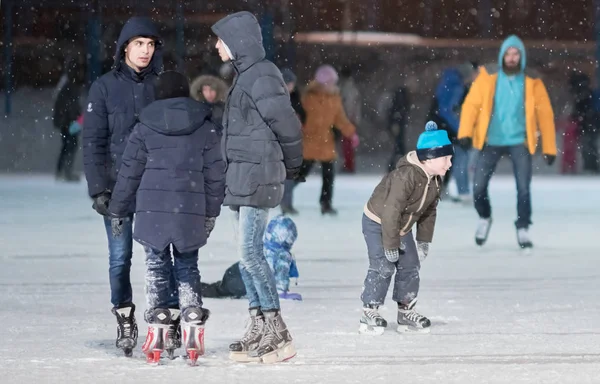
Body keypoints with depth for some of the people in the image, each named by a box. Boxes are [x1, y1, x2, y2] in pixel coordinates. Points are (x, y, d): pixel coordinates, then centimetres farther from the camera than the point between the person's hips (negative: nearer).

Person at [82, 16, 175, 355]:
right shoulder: (105, 87, 2)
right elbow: (94, 141, 1)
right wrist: (98, 188, -6)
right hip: (118, 185, -1)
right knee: (120, 257, 1)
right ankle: (125, 319, 16)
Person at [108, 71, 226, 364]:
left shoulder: (144, 129, 2)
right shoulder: (207, 129, 5)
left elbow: (129, 173, 5)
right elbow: (215, 175, 7)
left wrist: (117, 211, 14)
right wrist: (211, 213, 16)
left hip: (152, 212, -1)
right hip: (192, 213, 1)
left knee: (156, 266, 7)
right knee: (187, 267, 12)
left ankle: (158, 327, 0)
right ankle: (193, 324, -2)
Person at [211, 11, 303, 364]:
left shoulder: (261, 77, -15)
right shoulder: (246, 76, 16)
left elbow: (287, 125, -15)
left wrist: (291, 166, -1)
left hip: (258, 176, -10)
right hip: (243, 177, 10)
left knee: (251, 253, -11)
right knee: (248, 254, 9)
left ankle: (278, 334, -10)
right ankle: (260, 326, 13)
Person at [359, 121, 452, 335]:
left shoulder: (435, 181, -4)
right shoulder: (405, 176, -33)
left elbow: (429, 211, 9)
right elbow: (391, 211, -32)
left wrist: (424, 240, 8)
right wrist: (391, 245, -28)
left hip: (401, 228, 8)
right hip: (377, 223, -8)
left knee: (410, 267, 5)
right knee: (383, 267, -16)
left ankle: (406, 311, 15)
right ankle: (369, 313, -9)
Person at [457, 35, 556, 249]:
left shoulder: (532, 82, -1)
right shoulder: (488, 76, -1)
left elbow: (545, 115, 3)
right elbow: (472, 104, -5)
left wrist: (549, 148, 1)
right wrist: (465, 133, -18)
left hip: (519, 142, 0)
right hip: (491, 141, 0)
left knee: (523, 188, -10)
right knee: (478, 187, -3)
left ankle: (523, 229, 8)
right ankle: (484, 219, 27)